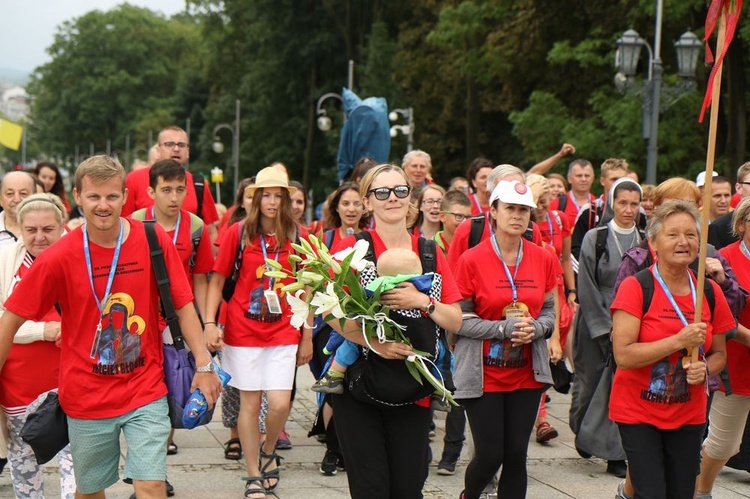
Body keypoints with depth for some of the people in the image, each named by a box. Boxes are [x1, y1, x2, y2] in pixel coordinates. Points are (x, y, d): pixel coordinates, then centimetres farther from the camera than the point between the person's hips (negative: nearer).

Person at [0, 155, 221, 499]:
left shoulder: (154, 241, -7)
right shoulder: (58, 257, -10)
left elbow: (183, 305, 0)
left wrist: (203, 364, -6)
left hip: (146, 390, 0)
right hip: (86, 397, 0)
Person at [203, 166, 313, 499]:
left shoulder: (299, 236, 2)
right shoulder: (237, 233, -2)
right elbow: (217, 281, 2)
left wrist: (307, 336, 7)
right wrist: (210, 324, -7)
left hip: (284, 333, 1)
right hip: (243, 331, -1)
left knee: (280, 403, -7)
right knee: (250, 403, 3)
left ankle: (269, 451, 25)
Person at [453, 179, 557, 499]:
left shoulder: (544, 259, 2)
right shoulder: (472, 260, -9)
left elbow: (549, 312, 10)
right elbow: (458, 319, -9)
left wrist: (535, 329, -12)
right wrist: (504, 328, -19)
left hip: (527, 374, 3)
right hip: (483, 374, -3)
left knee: (516, 455, 3)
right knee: (490, 455, -1)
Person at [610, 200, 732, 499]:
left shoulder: (710, 293, 2)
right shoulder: (635, 288, -12)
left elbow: (719, 354, 14)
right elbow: (623, 355, -19)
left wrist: (705, 369, -8)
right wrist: (679, 341, -24)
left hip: (689, 416, 5)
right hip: (638, 414, -4)